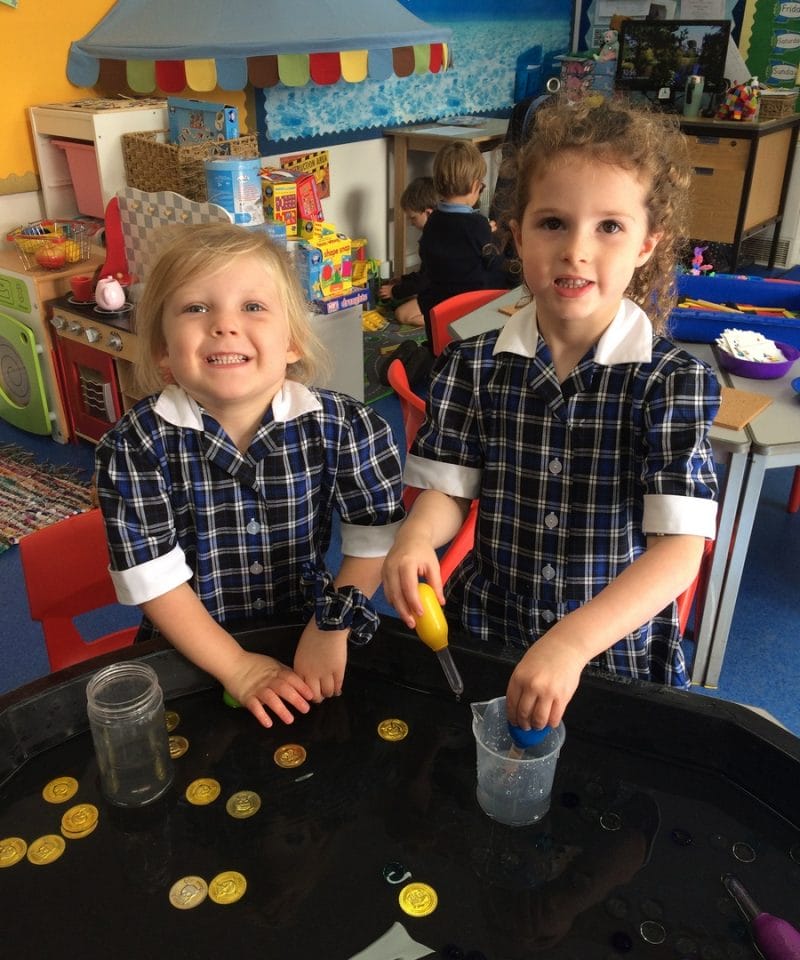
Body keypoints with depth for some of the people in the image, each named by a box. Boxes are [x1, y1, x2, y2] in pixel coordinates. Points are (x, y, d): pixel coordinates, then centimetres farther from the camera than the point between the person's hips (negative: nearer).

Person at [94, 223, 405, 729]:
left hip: (310, 642, 1)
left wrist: (333, 627, -13)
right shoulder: (135, 446, -13)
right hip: (191, 656, 0)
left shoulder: (345, 425, -12)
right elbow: (151, 576, -13)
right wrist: (237, 668, -16)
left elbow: (375, 538, -6)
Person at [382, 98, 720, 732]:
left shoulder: (673, 382, -17)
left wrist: (572, 643, -36)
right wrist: (416, 536, -27)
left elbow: (679, 550, -23)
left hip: (617, 647, -2)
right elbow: (449, 490, -3)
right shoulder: (475, 367, -7)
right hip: (485, 634, 3)